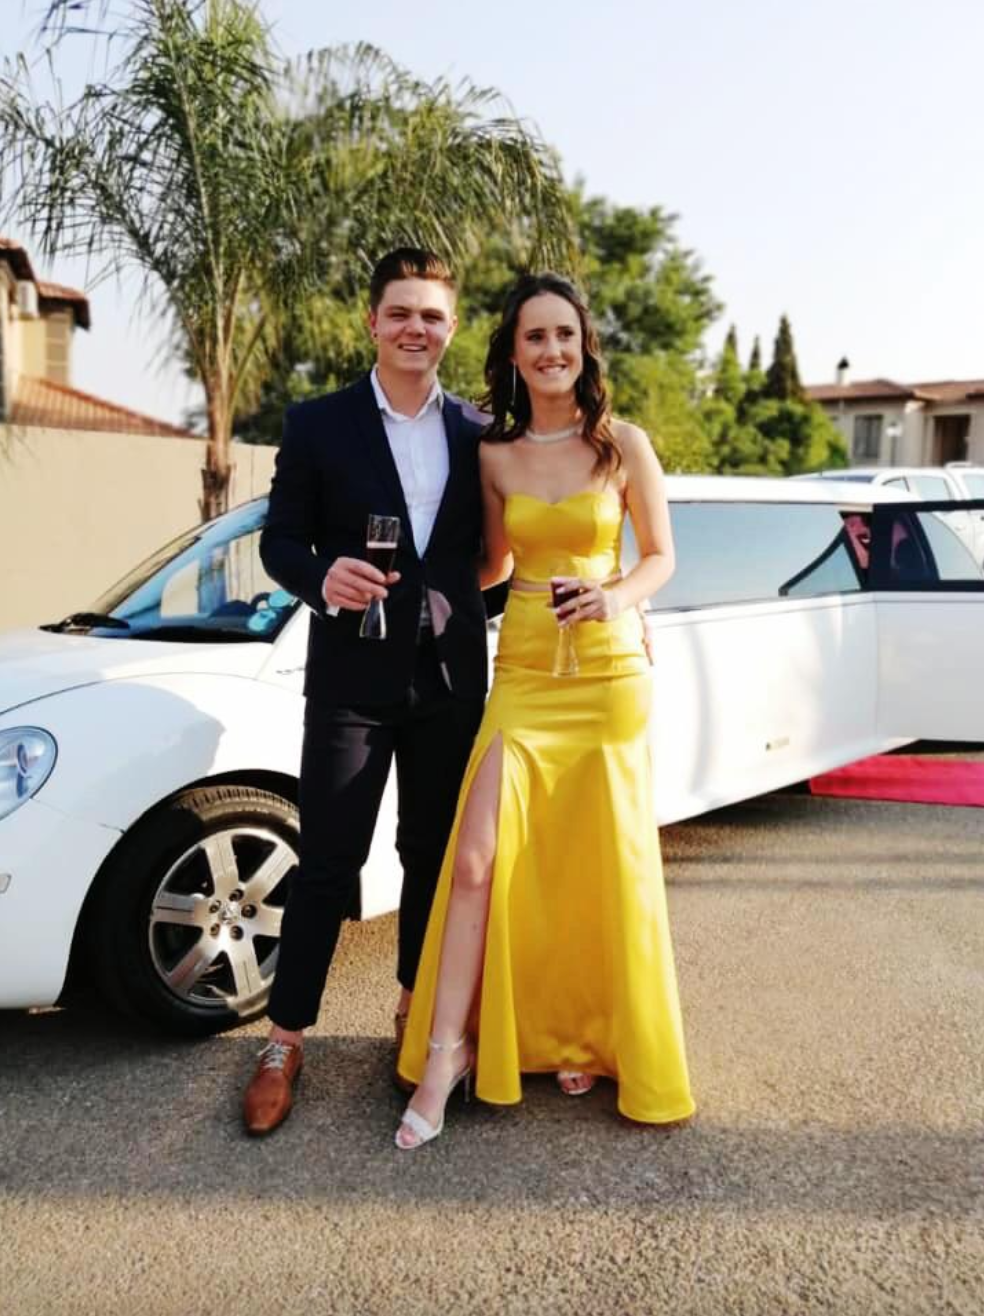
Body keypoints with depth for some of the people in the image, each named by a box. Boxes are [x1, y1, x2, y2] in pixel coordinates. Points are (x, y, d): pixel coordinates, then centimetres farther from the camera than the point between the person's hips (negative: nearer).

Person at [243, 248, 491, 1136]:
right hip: (353, 674, -3)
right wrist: (323, 578, -21)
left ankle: (417, 1011, 31)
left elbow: (485, 547, 11)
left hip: (450, 674, 3)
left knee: (433, 854, 14)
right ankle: (286, 1039, 14)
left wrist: (465, 608, -5)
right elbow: (279, 540, -2)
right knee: (327, 861, 0)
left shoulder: (474, 433, 6)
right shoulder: (319, 424, -1)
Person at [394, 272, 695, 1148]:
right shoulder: (494, 457, 5)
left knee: (601, 864, 6)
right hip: (522, 671, 1)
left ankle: (589, 1035, 26)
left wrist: (615, 597, -14)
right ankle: (446, 1051, 4)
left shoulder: (623, 444, -1)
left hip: (609, 670, -1)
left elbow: (661, 556, 4)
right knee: (476, 860, -7)